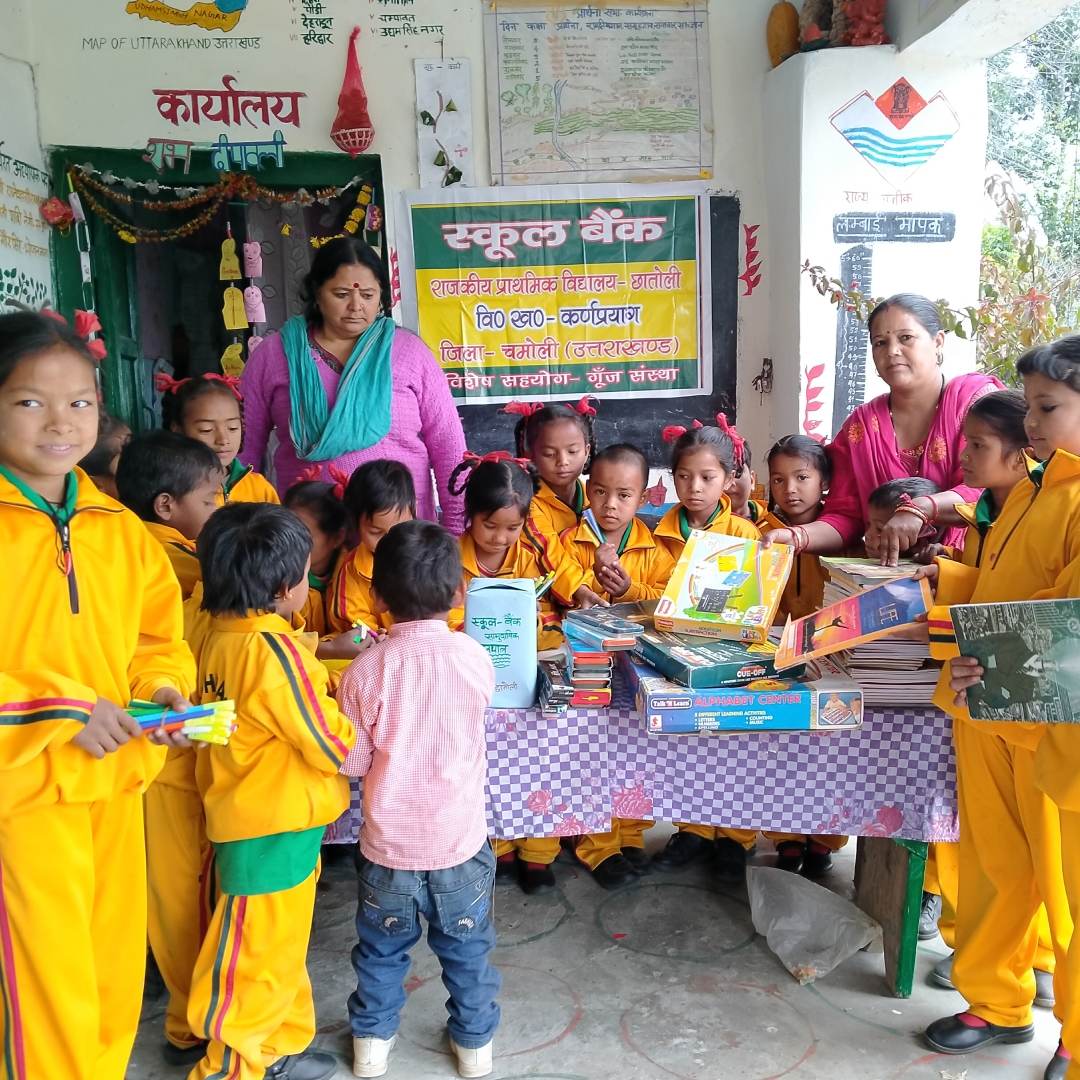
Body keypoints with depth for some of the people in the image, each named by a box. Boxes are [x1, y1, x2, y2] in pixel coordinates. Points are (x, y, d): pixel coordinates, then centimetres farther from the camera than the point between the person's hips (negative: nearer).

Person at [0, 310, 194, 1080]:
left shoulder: (121, 529, 4)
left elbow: (157, 634, 11)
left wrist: (163, 689, -7)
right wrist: (63, 709, -21)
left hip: (118, 780, 5)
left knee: (118, 970, 18)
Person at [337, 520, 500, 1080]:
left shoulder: (366, 668, -17)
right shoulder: (474, 657, -14)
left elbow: (352, 762, -10)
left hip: (388, 842, 0)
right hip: (459, 841, 0)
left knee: (381, 948, 23)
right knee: (467, 949, 21)